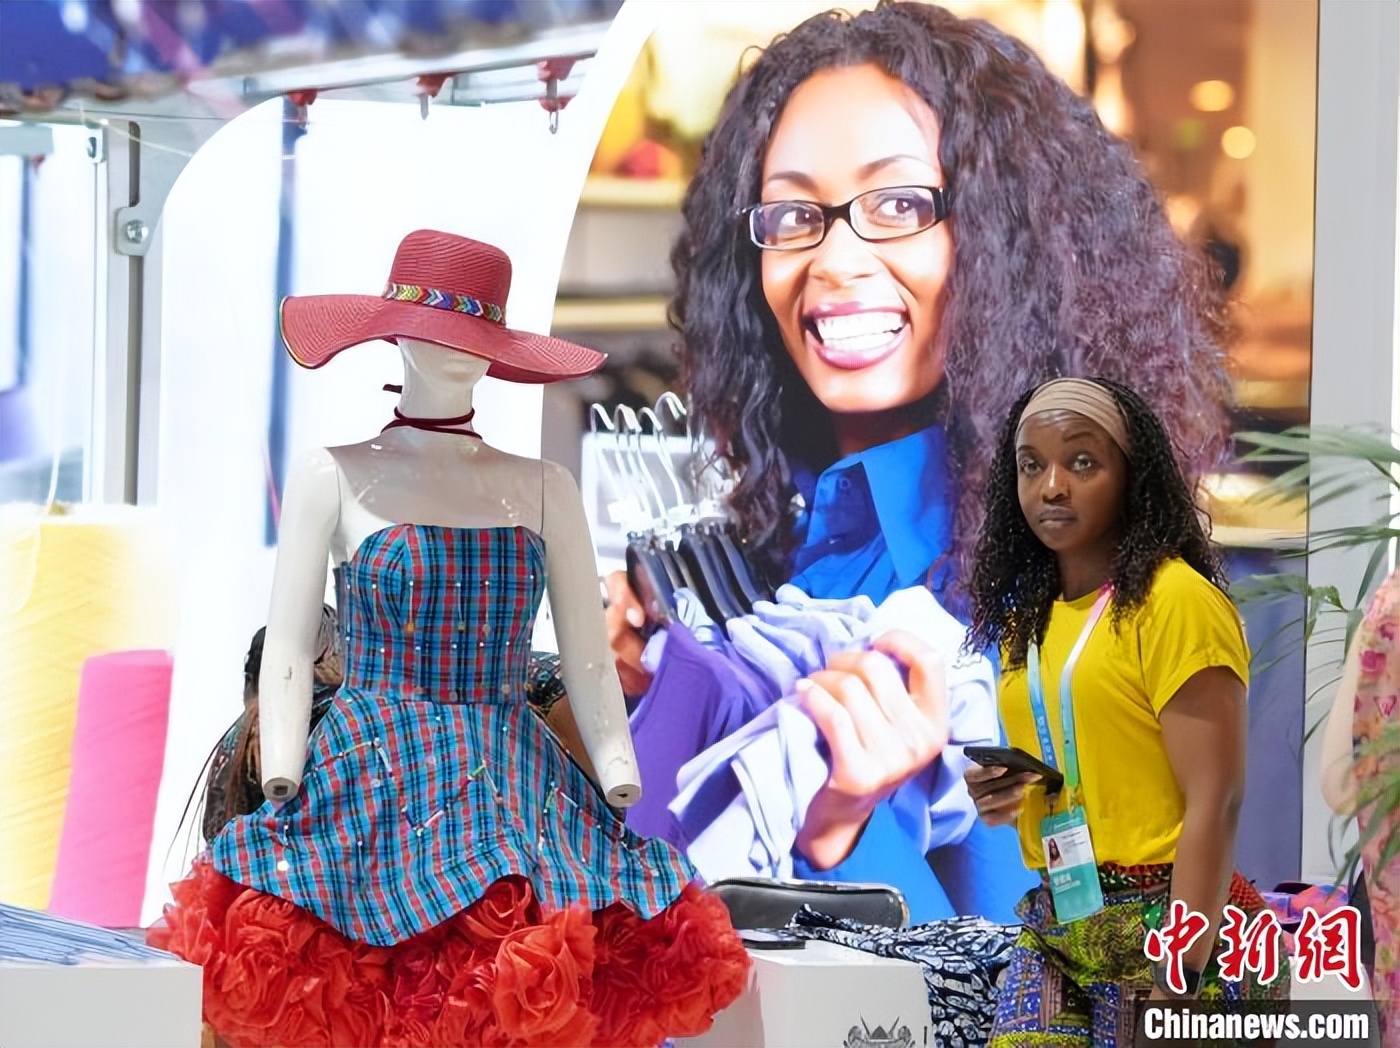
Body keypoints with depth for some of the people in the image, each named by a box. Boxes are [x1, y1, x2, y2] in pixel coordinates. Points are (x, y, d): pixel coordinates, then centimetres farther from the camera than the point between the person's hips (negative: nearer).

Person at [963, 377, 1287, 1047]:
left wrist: (1176, 986, -20)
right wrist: (1001, 795, 4)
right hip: (1055, 931, 6)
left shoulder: (1174, 600, -11)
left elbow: (1214, 803, -16)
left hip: (1178, 931, -6)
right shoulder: (1028, 616, 12)